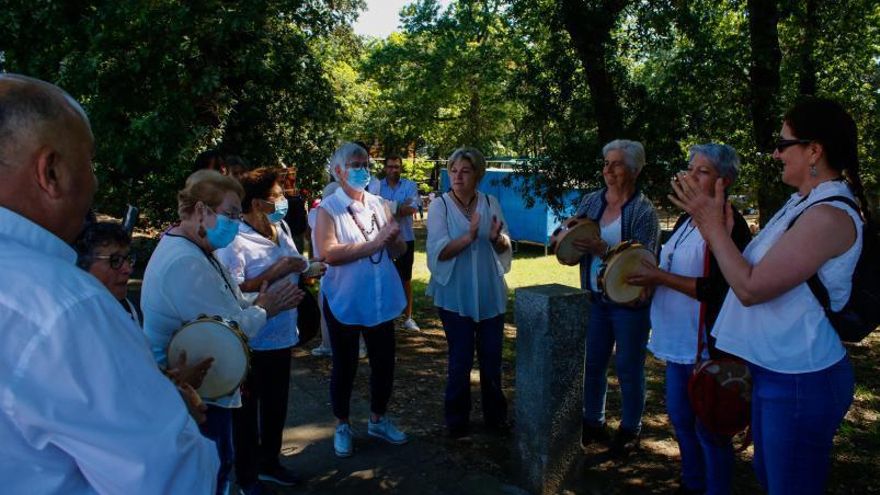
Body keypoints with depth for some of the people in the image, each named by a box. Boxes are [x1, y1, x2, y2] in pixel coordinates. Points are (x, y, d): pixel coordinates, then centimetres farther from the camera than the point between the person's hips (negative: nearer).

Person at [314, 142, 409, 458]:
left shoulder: (378, 204, 5)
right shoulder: (328, 208, -10)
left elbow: (398, 251, 8)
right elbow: (329, 253, -25)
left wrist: (393, 238, -15)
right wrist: (374, 243, -24)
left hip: (381, 299, 5)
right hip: (345, 301, -5)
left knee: (383, 362, 15)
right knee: (344, 366, 11)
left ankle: (378, 420, 36)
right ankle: (342, 426, 30)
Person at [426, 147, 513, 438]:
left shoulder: (491, 203, 3)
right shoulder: (440, 206, -7)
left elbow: (506, 247, 5)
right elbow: (438, 251, -16)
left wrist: (498, 238, -18)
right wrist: (469, 236, -30)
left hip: (490, 294, 3)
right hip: (456, 295, -3)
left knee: (492, 359, 12)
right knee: (460, 360, 6)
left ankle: (495, 416, 29)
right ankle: (457, 420, 24)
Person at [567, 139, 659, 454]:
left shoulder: (643, 211, -10)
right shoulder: (591, 201, 6)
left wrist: (604, 250, -29)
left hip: (629, 302, -5)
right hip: (595, 298, 5)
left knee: (629, 367, 8)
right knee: (592, 363, 13)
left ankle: (630, 429, 26)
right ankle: (593, 423, 30)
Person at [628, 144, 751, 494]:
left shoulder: (729, 225, -16)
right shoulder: (686, 220, 11)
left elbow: (718, 289, -23)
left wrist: (661, 277, -20)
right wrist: (644, 271, 5)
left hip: (706, 345, -9)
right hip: (677, 340, 9)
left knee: (708, 429, 5)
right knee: (680, 418, 21)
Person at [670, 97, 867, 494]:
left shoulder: (830, 216, -23)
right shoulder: (803, 202, 8)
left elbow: (751, 288, -25)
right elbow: (759, 272, 8)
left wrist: (714, 226, -17)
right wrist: (718, 234, -1)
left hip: (800, 381, -10)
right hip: (773, 370, 10)